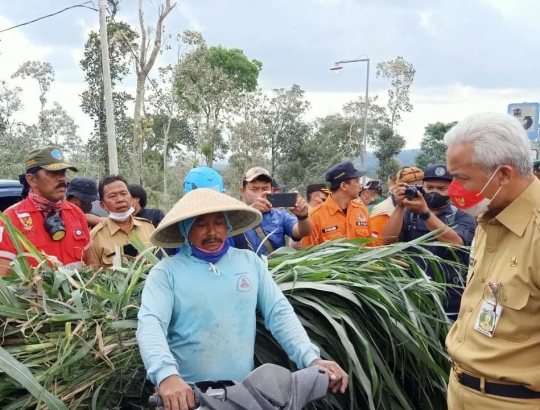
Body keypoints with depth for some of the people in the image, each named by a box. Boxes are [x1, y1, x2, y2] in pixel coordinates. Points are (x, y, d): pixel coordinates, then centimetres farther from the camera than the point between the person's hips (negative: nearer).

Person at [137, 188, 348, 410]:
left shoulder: (250, 261, 5)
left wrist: (311, 358, -13)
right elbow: (150, 324, -19)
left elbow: (280, 313, 1)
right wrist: (166, 374, -37)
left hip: (245, 390, 3)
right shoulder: (166, 272, -6)